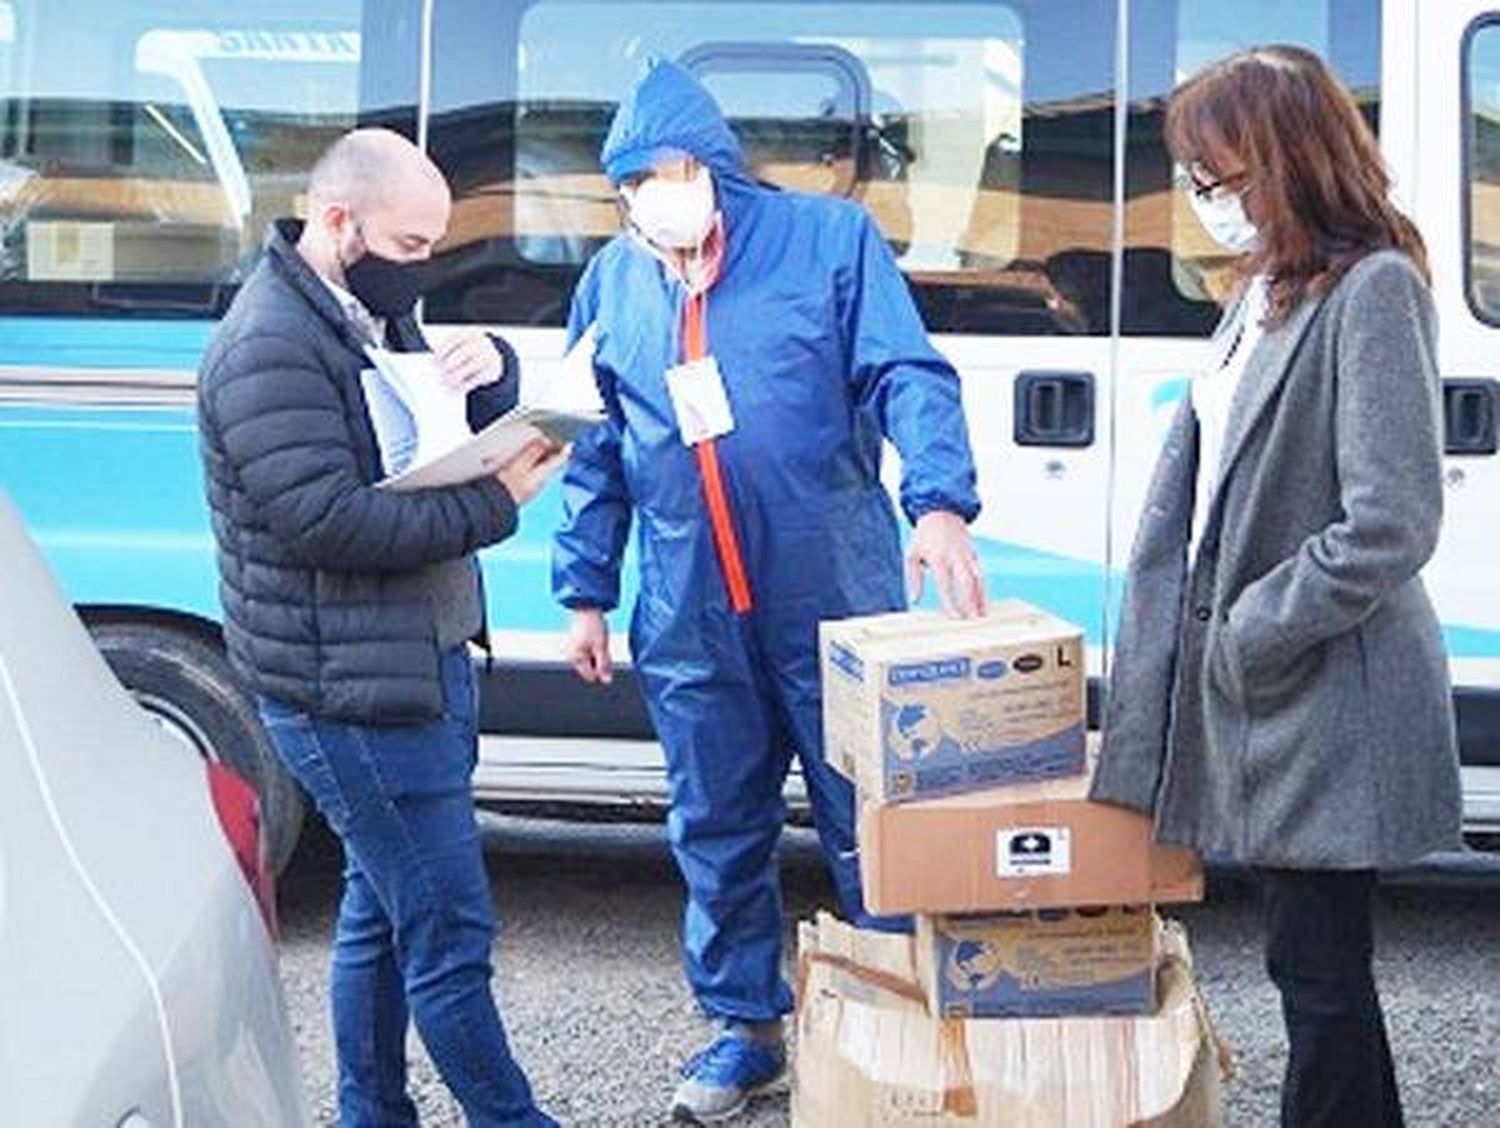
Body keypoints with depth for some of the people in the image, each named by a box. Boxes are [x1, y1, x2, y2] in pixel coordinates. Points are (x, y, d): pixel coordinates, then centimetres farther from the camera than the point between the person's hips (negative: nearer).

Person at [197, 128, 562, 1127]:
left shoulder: (373, 314, 13)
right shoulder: (271, 348, -17)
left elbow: (466, 443, 16)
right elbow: (326, 519, -26)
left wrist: (489, 371, -6)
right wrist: (495, 504, -21)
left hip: (417, 663, 10)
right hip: (350, 693, -10)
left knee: (381, 913, 19)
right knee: (449, 934, -4)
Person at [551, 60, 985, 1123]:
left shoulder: (830, 237, -4)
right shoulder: (610, 283, 8)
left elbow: (910, 377, -11)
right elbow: (595, 454, 14)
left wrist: (939, 500, -27)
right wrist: (586, 593, 13)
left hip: (836, 603, -3)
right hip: (689, 621, 4)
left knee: (869, 826, 6)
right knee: (717, 833, 13)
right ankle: (747, 1025, 31)